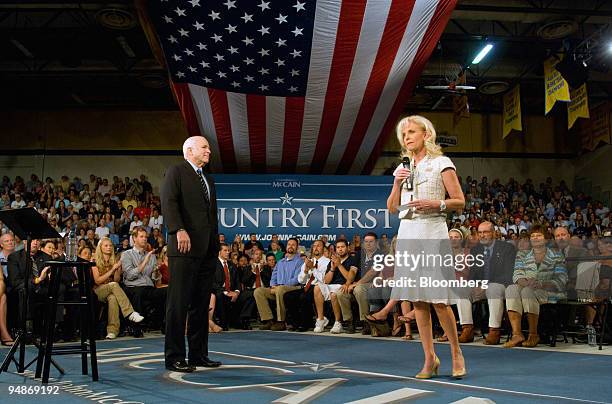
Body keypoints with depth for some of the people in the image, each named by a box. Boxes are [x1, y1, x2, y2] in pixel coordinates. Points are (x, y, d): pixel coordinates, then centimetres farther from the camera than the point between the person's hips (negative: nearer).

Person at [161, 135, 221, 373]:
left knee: (201, 306, 9)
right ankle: (174, 358, 2)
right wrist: (179, 230, -23)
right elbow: (168, 202, -12)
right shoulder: (176, 172, 2)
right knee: (179, 304, -4)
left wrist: (216, 245, 17)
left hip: (207, 251, 8)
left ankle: (199, 355, 16)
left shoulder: (209, 180, 25)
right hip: (185, 249, -7)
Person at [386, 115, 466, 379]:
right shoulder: (403, 168, 16)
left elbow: (460, 202, -1)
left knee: (438, 300, -8)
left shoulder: (441, 163, 2)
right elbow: (392, 208, 14)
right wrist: (397, 184, 0)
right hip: (407, 233, 5)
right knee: (417, 300, 4)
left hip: (433, 231, -5)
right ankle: (430, 358, 13)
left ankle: (456, 353, 13)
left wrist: (435, 204, -15)